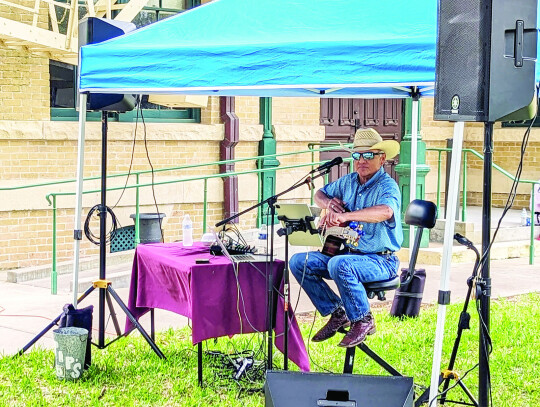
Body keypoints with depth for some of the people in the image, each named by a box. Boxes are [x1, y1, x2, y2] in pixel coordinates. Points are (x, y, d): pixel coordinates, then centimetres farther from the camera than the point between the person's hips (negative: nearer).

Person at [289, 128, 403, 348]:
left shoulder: (387, 186, -15)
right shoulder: (348, 182, 8)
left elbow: (385, 211, -39)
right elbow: (320, 194, 25)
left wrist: (345, 216, -51)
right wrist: (329, 203, -1)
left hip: (380, 261, -8)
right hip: (347, 252, 8)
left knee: (340, 264, -37)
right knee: (299, 262, -5)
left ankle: (363, 320, -16)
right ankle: (337, 313, 5)